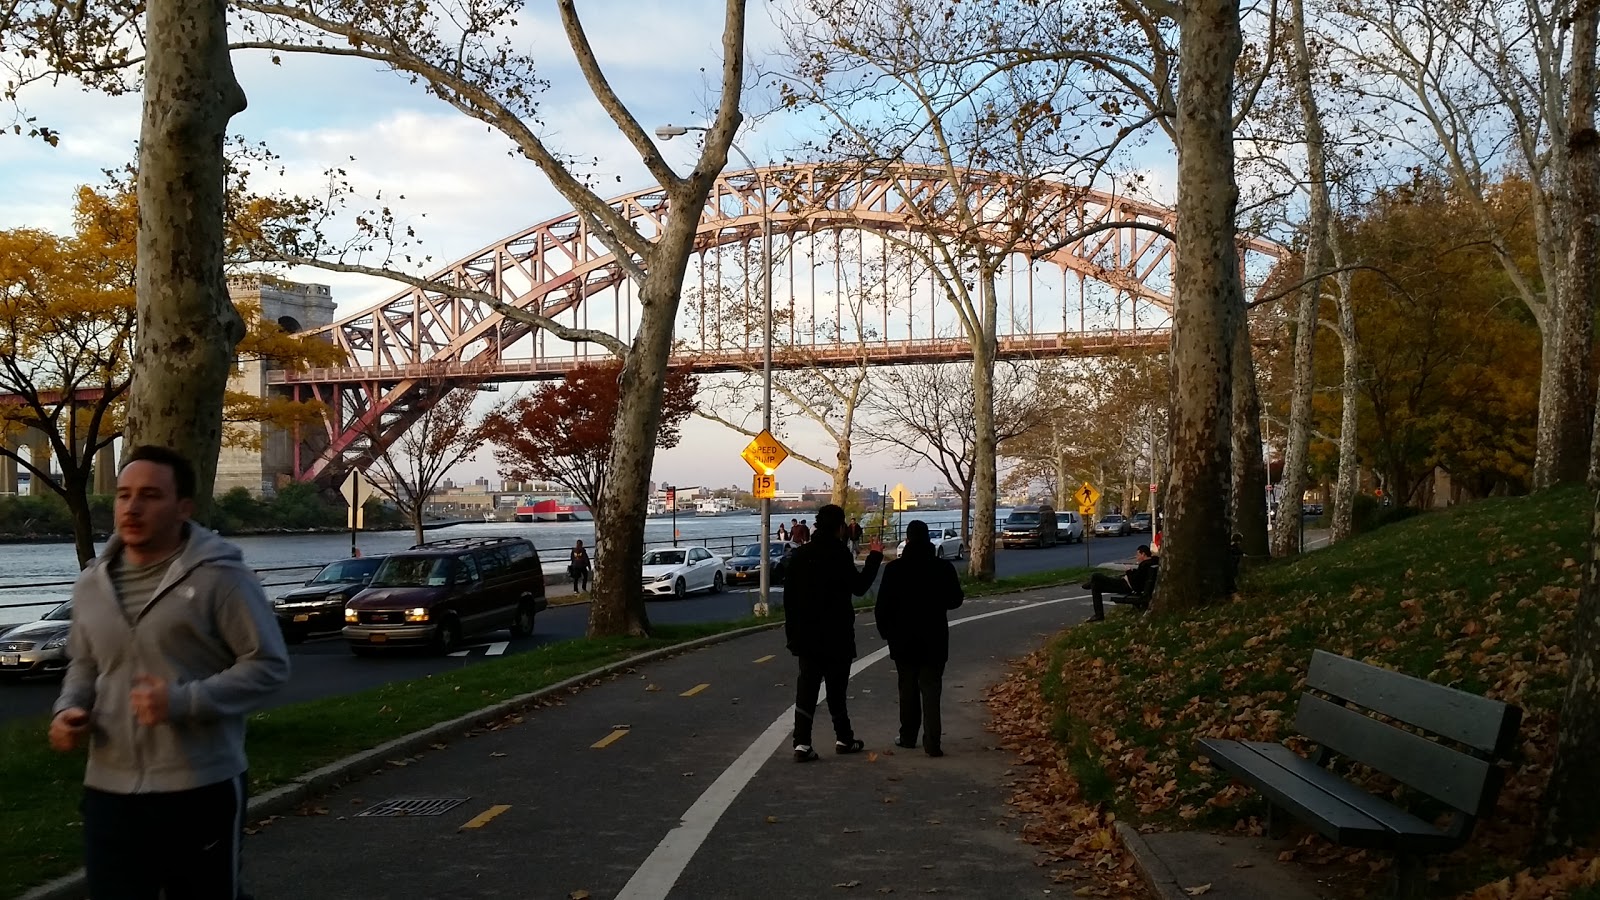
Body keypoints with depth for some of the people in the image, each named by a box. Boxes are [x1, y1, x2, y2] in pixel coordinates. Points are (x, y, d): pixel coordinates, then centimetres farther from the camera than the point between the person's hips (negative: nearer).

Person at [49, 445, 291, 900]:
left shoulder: (220, 576, -11)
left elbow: (269, 664, -11)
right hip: (108, 789, 5)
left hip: (201, 787, -5)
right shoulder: (92, 582, 9)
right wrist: (69, 709, 2)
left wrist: (184, 702, -21)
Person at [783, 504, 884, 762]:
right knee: (836, 687, 8)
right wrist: (875, 557, 2)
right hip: (835, 634, -4)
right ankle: (844, 739, 21)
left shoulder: (800, 554, 5)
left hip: (806, 634, 4)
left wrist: (792, 631, 13)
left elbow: (789, 595, 7)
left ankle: (802, 743, -6)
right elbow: (859, 586, -8)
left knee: (807, 687, 2)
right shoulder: (839, 554, -14)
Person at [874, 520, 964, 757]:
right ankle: (932, 742, -8)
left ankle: (908, 736, 21)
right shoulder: (943, 568, -6)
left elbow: (882, 606, -8)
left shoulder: (894, 569, -9)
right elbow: (955, 600, 4)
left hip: (903, 639, 0)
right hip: (934, 639, 0)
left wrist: (887, 631, 7)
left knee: (908, 688, 14)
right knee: (931, 689, 0)